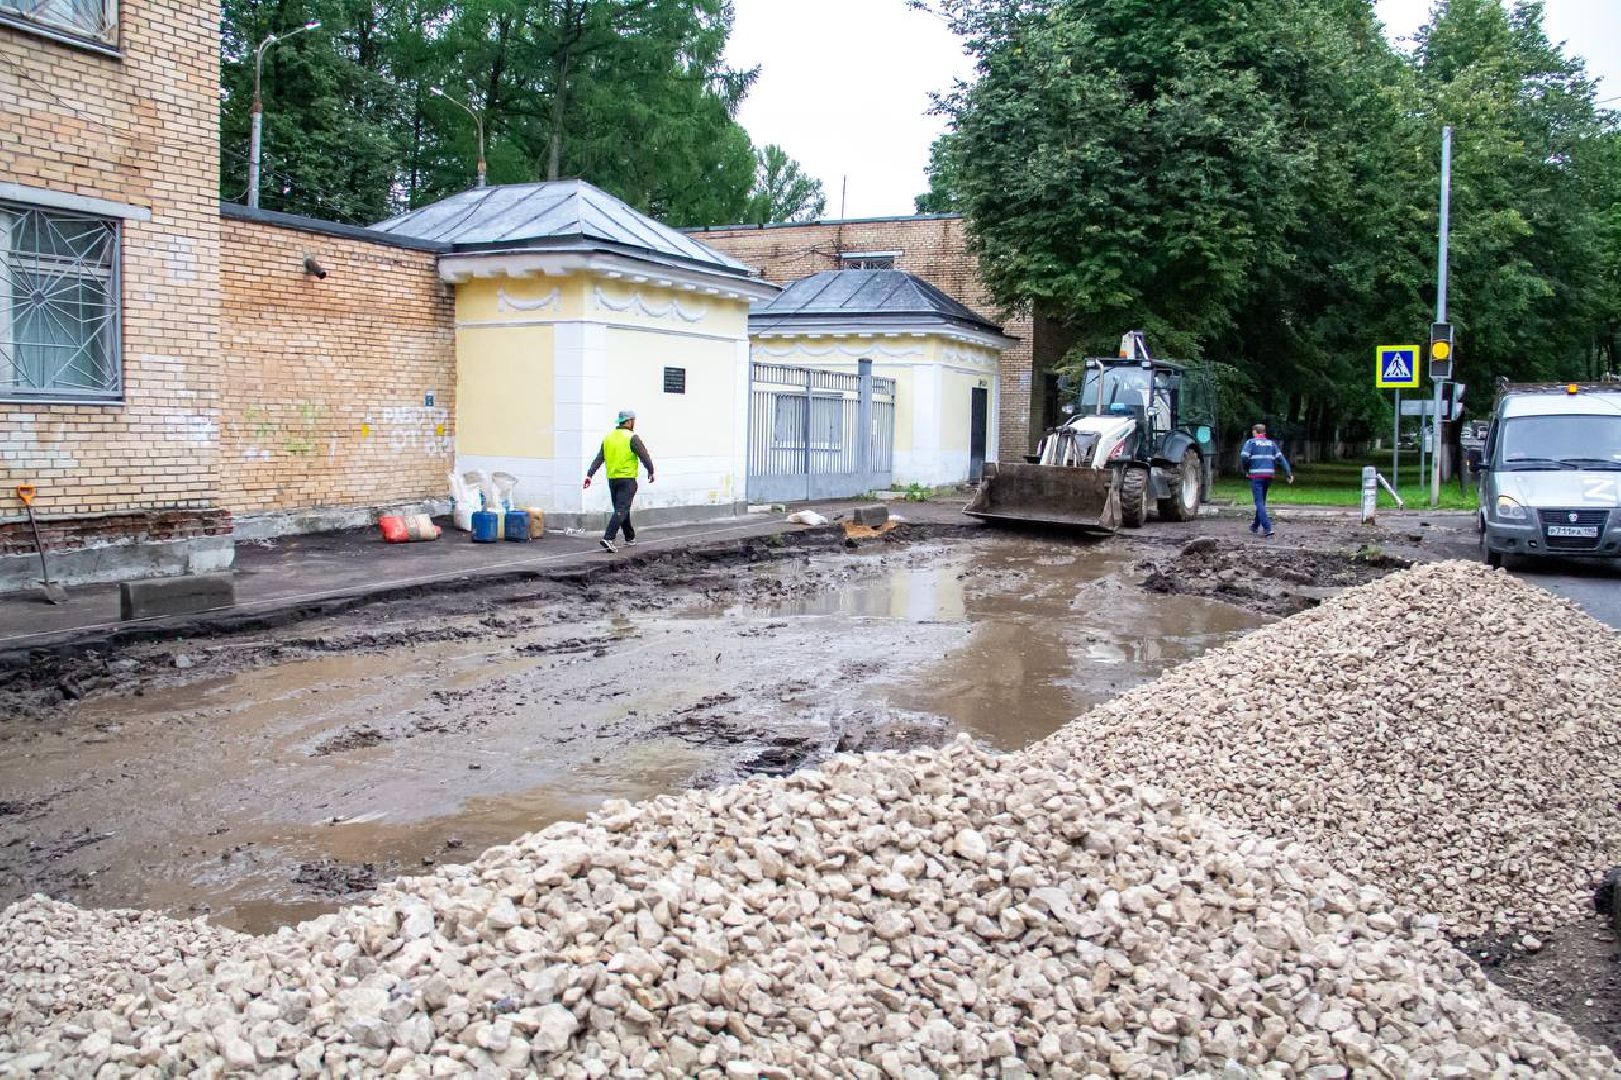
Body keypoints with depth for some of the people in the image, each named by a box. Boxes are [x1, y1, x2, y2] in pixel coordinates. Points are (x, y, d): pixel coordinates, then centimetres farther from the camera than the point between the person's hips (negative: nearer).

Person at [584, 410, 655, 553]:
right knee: (621, 510, -8)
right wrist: (650, 472, 6)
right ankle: (608, 538, -20)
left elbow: (598, 458, 8)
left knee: (622, 509, 17)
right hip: (627, 479, -7)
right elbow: (644, 456, -8)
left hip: (612, 479, 7)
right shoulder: (632, 438, -9)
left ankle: (630, 538, 28)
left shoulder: (608, 437, 9)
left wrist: (589, 474, 5)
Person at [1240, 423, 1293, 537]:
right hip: (1269, 475, 5)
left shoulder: (1251, 442, 2)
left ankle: (1267, 528, -19)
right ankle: (1255, 526, 31)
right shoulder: (1271, 443, 14)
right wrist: (1289, 473, 1)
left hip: (1256, 476, -5)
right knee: (1262, 501, 19)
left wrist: (1246, 471, 1)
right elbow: (1280, 458, 4)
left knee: (1259, 502, -6)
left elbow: (1244, 456, -14)